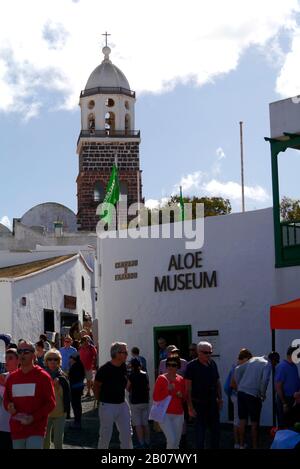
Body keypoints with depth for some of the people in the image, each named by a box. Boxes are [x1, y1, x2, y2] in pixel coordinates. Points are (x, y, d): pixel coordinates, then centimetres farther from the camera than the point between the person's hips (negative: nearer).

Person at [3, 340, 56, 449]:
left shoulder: (43, 376, -4)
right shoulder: (11, 377, 10)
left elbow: (51, 403, -5)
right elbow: (6, 399, 19)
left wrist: (33, 418, -16)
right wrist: (9, 406, -5)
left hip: (36, 430, -5)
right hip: (16, 430, 5)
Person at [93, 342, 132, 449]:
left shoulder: (124, 367, 4)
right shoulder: (104, 369, -16)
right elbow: (96, 387, -6)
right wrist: (101, 400, 3)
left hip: (122, 405, 7)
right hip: (108, 406, -7)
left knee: (126, 433, 8)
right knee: (105, 435, 2)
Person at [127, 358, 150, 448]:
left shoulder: (132, 376, -13)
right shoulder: (145, 375, 2)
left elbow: (128, 388, -4)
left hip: (135, 402, -5)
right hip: (145, 401, 5)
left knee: (138, 424, 0)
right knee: (145, 423, 14)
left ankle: (141, 443, -3)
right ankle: (147, 442, 19)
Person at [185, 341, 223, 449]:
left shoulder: (213, 364, 8)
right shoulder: (192, 366, -10)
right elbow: (188, 387, -11)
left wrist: (220, 398, 12)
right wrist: (190, 406, -15)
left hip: (213, 402, 6)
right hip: (199, 403, -5)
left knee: (215, 428, 10)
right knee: (200, 429, 0)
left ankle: (215, 447, 21)